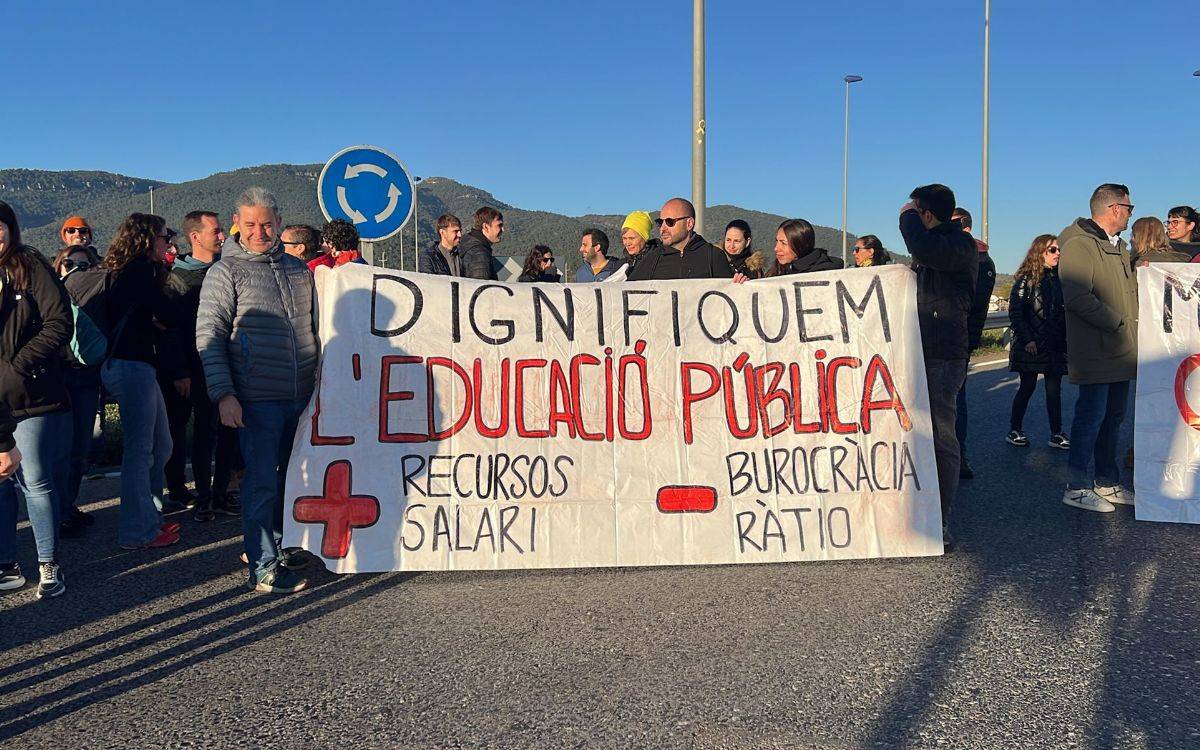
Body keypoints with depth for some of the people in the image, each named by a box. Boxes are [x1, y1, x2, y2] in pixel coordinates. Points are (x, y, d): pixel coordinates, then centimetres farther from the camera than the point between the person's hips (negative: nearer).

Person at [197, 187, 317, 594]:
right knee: (261, 480, -3)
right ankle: (263, 569, 4)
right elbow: (208, 336, -7)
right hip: (257, 397, -5)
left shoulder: (298, 269, 14)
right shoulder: (226, 272, -2)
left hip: (300, 396, 6)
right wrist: (223, 394, -15)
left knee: (288, 476, 14)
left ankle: (272, 545, 30)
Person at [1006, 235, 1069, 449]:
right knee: (1028, 386, 1)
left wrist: (1065, 338, 4)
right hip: (1031, 344, -5)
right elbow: (1014, 311, -9)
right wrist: (1027, 339, -14)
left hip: (1055, 343, 5)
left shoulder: (1058, 278, 11)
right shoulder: (1026, 278, -4)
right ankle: (1014, 430, 12)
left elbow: (1064, 310, 14)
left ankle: (1056, 434, 8)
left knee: (1054, 388, 4)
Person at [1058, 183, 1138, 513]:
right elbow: (1077, 297, -23)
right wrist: (1117, 322, -18)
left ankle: (1107, 482, 24)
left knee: (1113, 416, 14)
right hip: (1096, 351, -10)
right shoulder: (1080, 245, -12)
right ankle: (1077, 487, 1)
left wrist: (1133, 324, 12)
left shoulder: (1119, 246, 20)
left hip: (1122, 350, 10)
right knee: (1092, 415, -7)